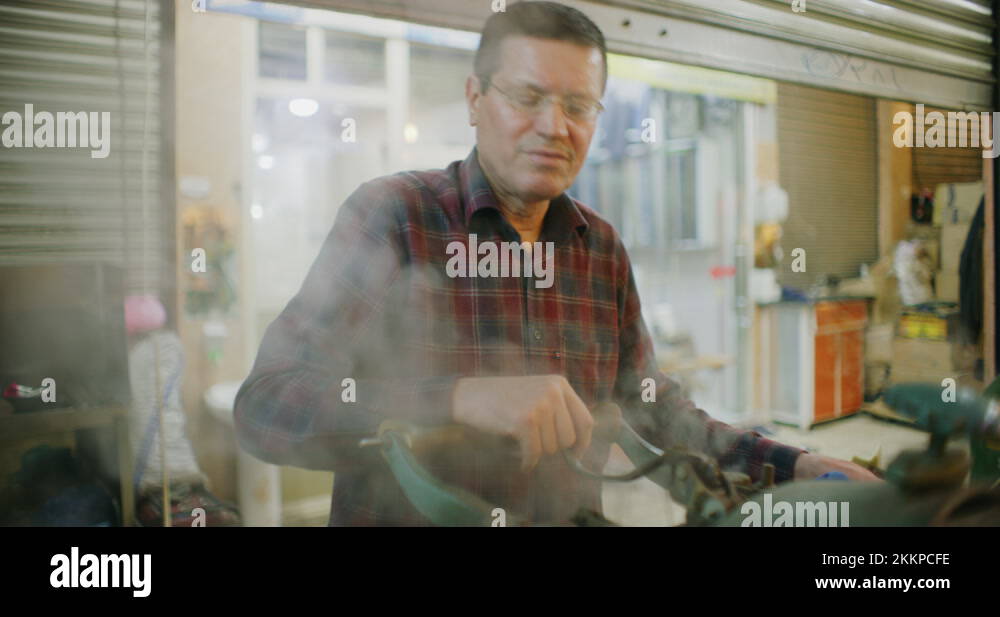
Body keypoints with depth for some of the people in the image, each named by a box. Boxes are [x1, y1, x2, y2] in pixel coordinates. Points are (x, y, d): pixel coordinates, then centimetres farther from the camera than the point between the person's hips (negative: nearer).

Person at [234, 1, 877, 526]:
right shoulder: (391, 215, -9)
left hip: (573, 515, 4)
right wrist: (462, 399, -32)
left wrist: (790, 465, 5)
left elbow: (653, 404, 15)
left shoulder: (603, 248, 8)